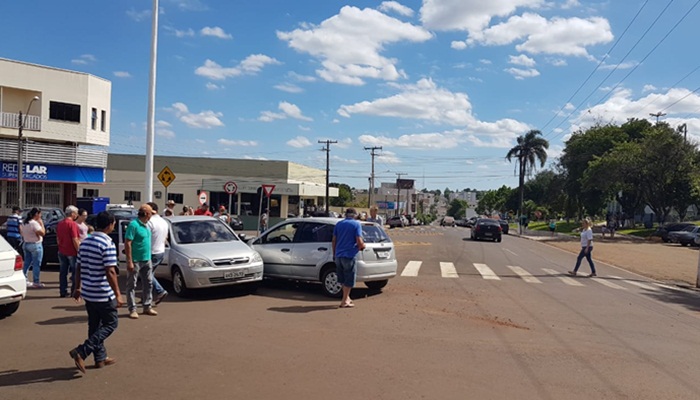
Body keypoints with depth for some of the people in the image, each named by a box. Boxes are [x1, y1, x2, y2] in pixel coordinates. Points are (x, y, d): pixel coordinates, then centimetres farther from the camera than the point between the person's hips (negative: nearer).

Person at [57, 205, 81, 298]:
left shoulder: (60, 224, 9)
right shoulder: (72, 224, -16)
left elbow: (57, 238, 17)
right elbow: (75, 240, -19)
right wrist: (79, 251, -13)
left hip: (62, 251, 7)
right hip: (72, 252, -7)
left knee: (63, 272, 10)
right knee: (75, 272, 2)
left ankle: (63, 292, 14)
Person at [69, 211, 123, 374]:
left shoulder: (85, 242, 8)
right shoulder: (108, 244, -18)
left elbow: (79, 267, 13)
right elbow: (110, 271, -21)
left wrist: (77, 288, 22)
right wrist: (118, 294, -18)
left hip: (88, 292, 8)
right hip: (103, 294, -8)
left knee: (94, 325, 16)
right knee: (111, 324, 5)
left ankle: (100, 358, 25)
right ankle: (81, 352, -4)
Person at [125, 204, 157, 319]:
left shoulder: (146, 225, 10)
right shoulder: (133, 225, -15)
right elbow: (127, 243, -18)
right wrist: (129, 261, -22)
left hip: (146, 260, 8)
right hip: (136, 261, -8)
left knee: (148, 283, 12)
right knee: (132, 285, 2)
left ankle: (147, 306, 21)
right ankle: (132, 309, 7)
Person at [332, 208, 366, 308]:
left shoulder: (339, 224, 10)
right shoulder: (356, 224, -5)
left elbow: (334, 241, 12)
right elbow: (359, 241, -13)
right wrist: (362, 246, 9)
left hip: (338, 255, 6)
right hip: (349, 255, -6)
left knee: (343, 279, 18)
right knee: (349, 279, 4)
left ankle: (347, 298, 29)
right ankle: (344, 301, 5)